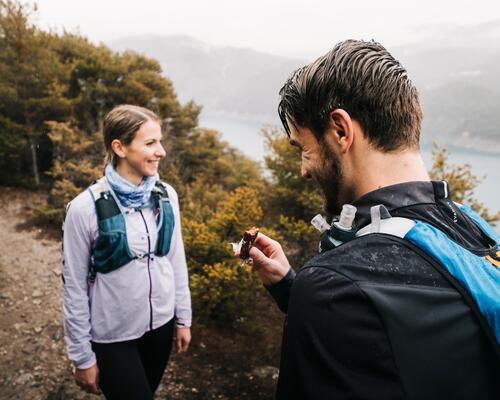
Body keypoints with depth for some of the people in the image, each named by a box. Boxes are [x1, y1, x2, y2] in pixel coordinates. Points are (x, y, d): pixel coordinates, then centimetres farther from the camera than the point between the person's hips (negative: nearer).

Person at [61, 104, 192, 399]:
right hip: (113, 335, -4)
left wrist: (183, 317, 8)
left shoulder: (166, 195, -7)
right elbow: (74, 286, -12)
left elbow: (177, 261, 4)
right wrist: (83, 357, -6)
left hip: (161, 324, 4)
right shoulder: (86, 208, -20)